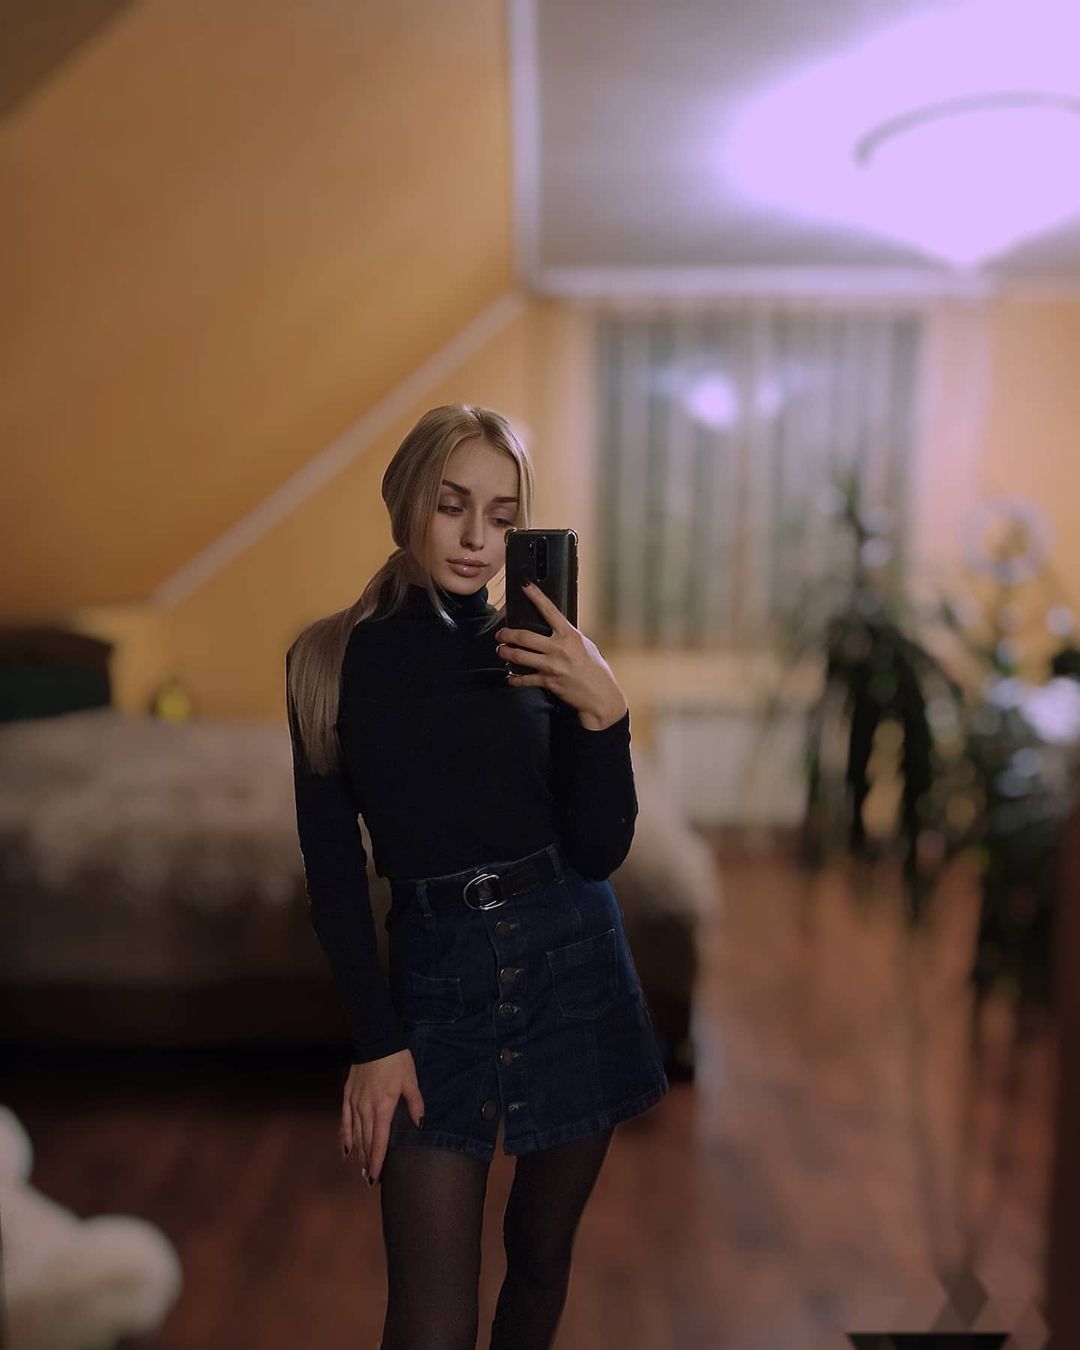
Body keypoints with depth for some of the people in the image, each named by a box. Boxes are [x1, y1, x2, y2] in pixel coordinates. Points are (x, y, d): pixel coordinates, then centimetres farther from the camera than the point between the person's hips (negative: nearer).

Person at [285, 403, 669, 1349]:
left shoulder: (539, 654, -2)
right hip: (436, 980, -1)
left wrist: (604, 710, -22)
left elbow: (601, 853, -7)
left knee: (543, 1252, 16)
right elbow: (333, 866, -1)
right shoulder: (332, 660, -3)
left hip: (574, 963, 2)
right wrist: (376, 1041, -4)